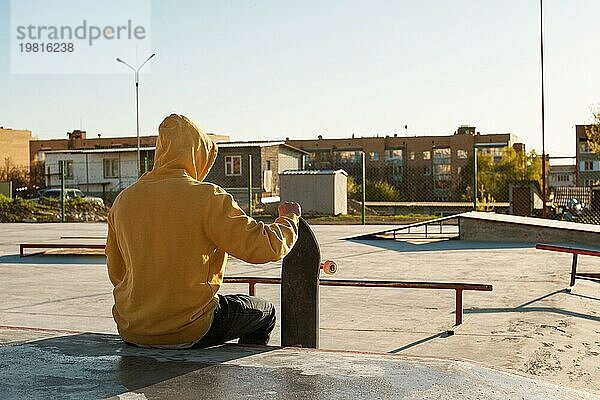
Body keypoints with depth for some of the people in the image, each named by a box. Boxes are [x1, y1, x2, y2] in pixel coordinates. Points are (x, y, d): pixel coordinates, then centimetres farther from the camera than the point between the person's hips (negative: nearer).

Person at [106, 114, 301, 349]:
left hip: (130, 331, 6)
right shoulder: (207, 197, -14)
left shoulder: (124, 199, 2)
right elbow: (267, 247, -13)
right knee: (265, 313, 20)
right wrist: (289, 218, 8)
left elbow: (115, 274, 10)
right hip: (188, 332, -5)